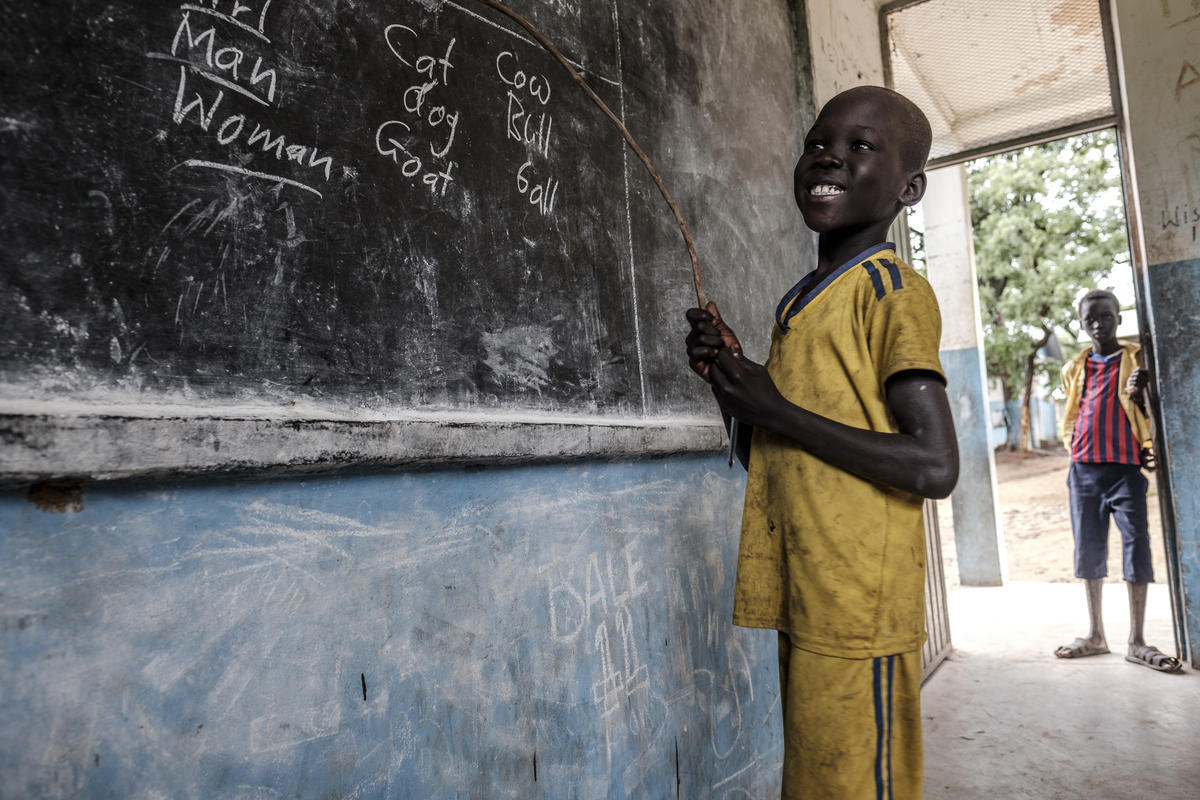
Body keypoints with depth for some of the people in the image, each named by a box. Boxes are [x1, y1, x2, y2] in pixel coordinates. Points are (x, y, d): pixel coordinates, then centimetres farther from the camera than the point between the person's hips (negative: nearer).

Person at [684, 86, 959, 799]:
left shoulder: (895, 293, -10)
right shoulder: (798, 303, 14)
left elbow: (935, 467, -19)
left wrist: (776, 411, -17)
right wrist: (730, 379, 0)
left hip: (859, 610, -8)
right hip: (802, 600, 8)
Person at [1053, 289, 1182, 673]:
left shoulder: (1137, 360, 5)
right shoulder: (1075, 368, 13)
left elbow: (1149, 414, 2)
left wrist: (1140, 392, -16)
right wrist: (1077, 448, 7)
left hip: (1126, 468, -3)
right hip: (1084, 470, 3)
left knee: (1136, 547, -5)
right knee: (1089, 548, 7)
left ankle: (1137, 642, 6)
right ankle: (1095, 635, 19)